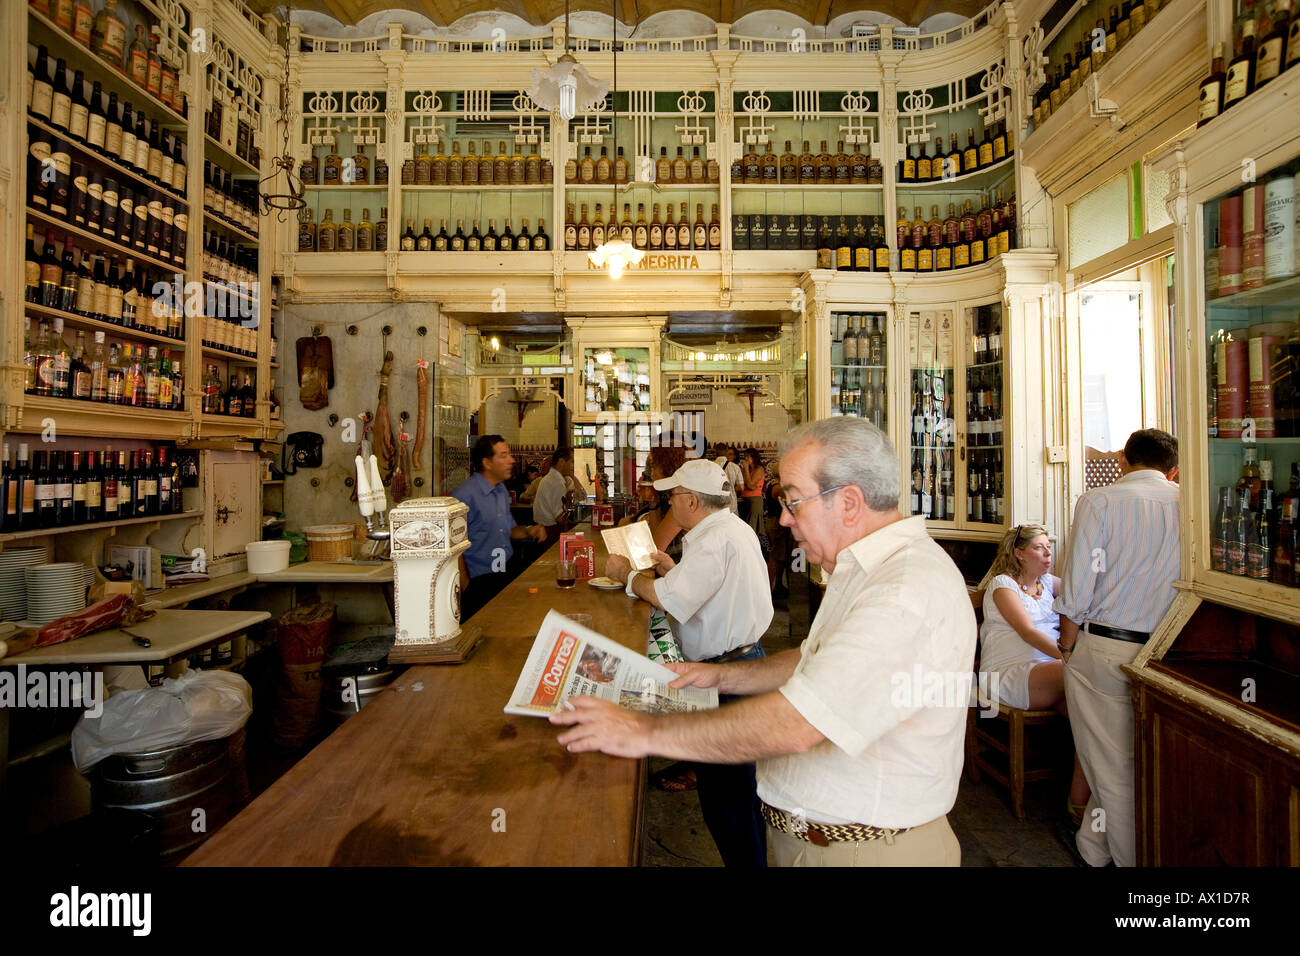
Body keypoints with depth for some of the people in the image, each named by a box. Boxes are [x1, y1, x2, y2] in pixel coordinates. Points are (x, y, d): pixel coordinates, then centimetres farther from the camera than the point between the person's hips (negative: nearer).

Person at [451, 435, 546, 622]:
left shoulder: (502, 491, 15)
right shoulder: (465, 495, -13)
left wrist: (528, 531, 4)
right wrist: (466, 588, -14)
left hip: (507, 572, 8)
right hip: (478, 581, -8)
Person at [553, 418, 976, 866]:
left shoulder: (908, 592, -29)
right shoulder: (867, 569, 7)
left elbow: (793, 726, -34)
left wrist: (645, 732, -26)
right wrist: (723, 675, 7)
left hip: (861, 848, -8)